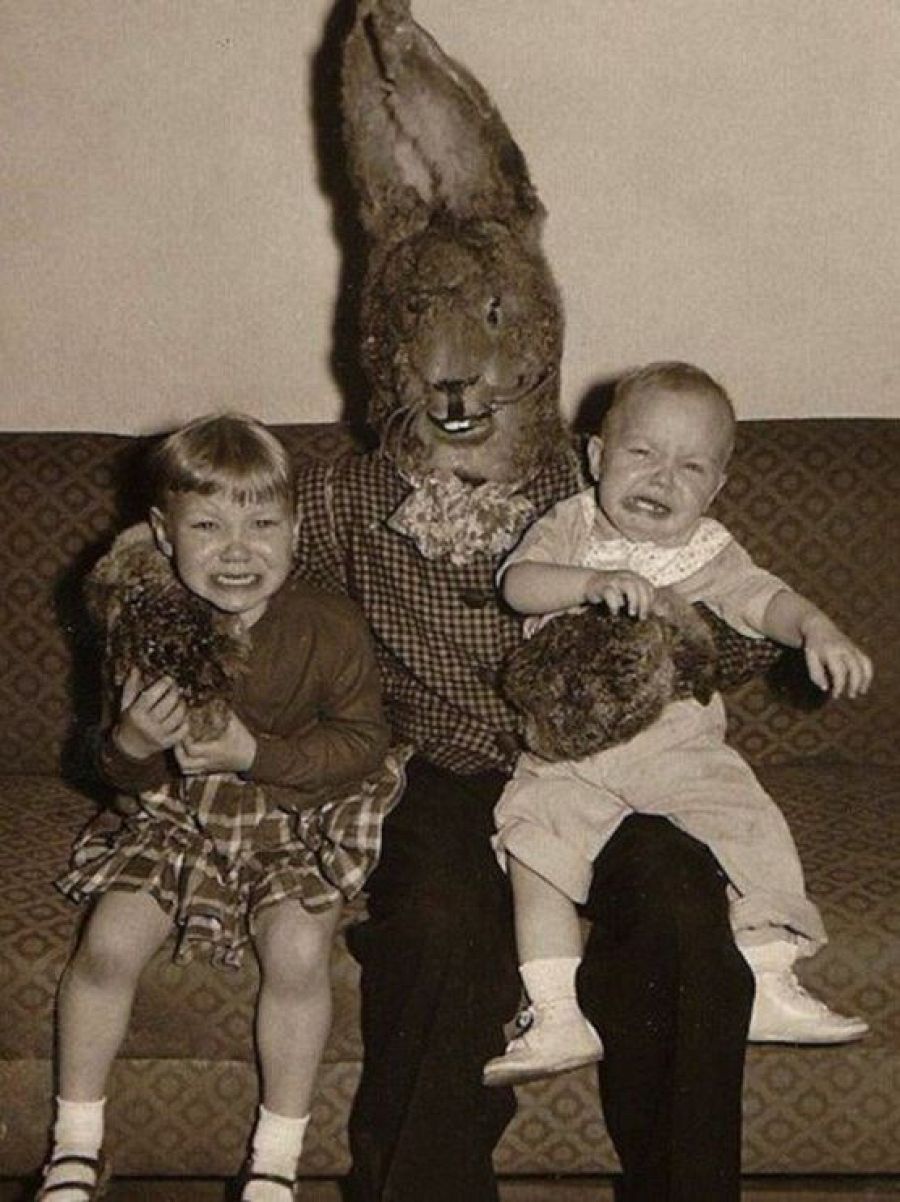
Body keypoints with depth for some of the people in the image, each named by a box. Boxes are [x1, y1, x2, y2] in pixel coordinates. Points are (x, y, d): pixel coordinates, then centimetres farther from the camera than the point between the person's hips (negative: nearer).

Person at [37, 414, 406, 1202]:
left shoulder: (330, 629, -16)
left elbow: (365, 743, -12)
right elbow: (122, 776, 0)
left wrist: (255, 753, -24)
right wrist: (132, 743, -26)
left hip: (296, 820, -2)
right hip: (179, 816, 2)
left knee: (297, 951, -25)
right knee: (108, 944, -15)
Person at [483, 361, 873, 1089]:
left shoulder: (710, 555, 7)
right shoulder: (571, 527, 4)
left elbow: (768, 600, -6)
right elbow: (517, 583, -13)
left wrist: (818, 631, -28)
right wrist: (593, 582, -30)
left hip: (681, 746, 2)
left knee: (752, 824, -15)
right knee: (536, 840, -21)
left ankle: (769, 986, -3)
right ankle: (556, 1017, -19)